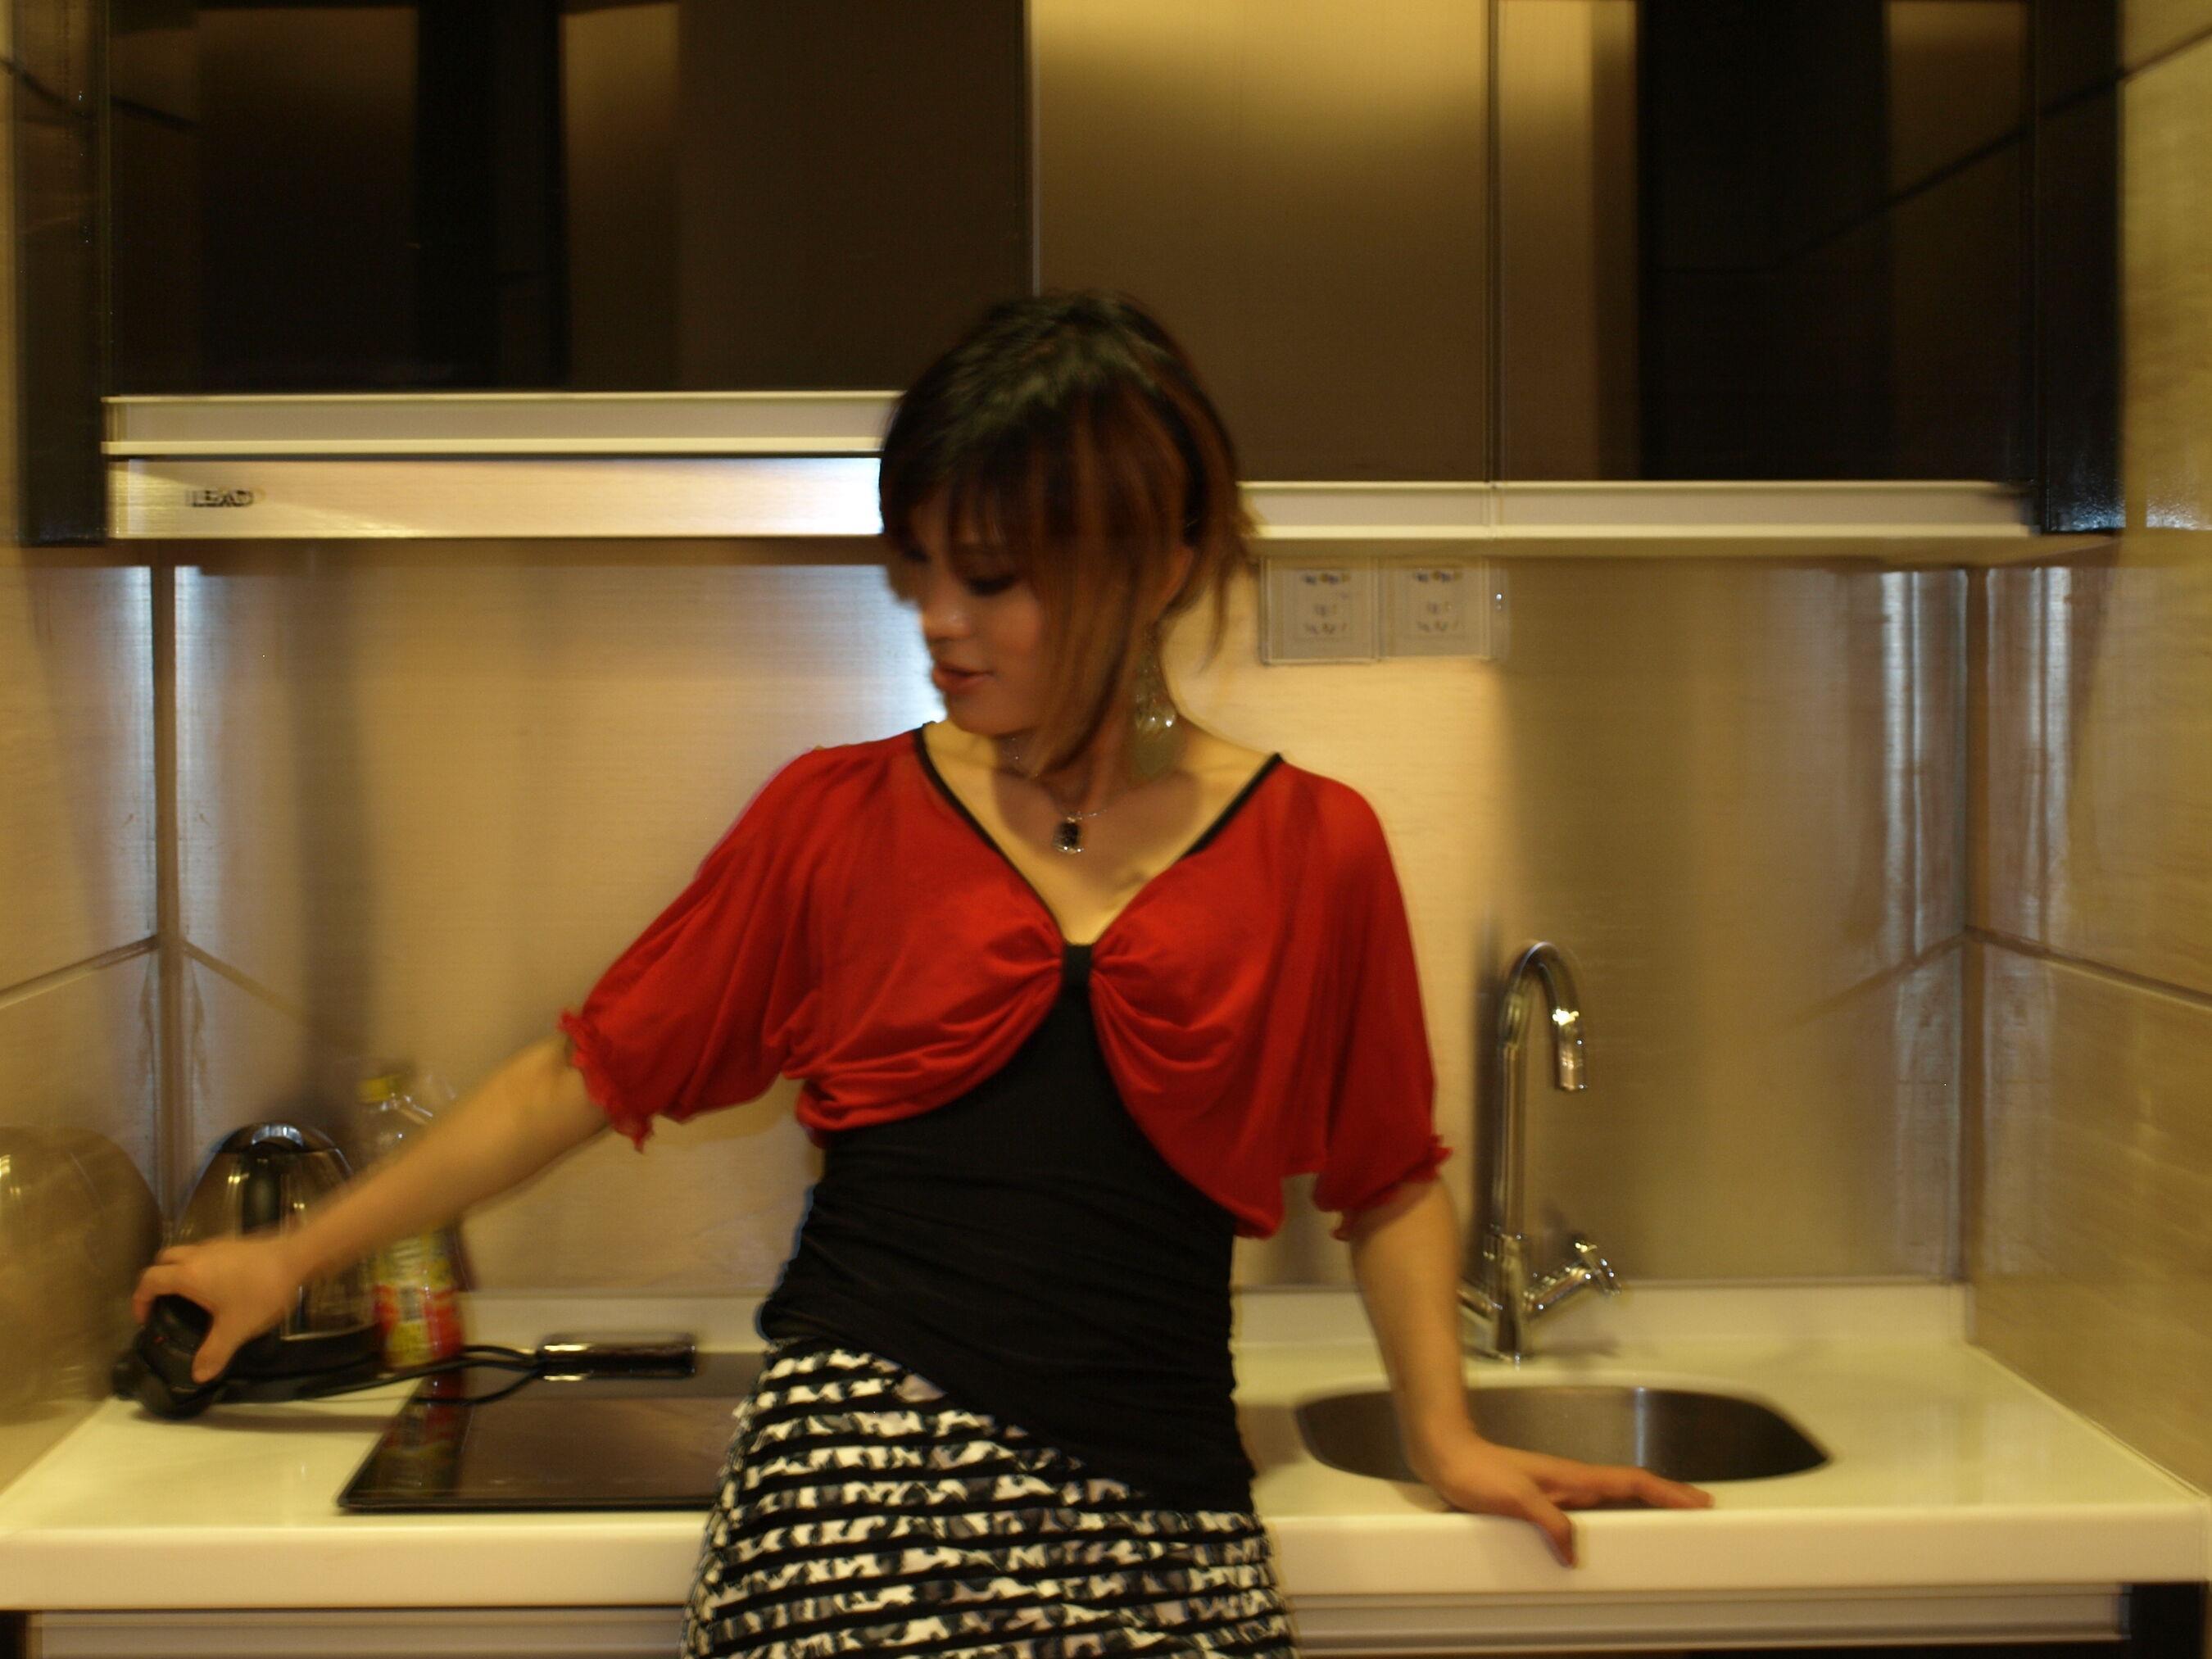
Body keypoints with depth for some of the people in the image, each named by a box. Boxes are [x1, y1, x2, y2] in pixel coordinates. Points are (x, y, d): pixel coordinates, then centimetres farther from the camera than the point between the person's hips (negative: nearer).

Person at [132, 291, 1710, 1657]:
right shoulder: (837, 819, 7)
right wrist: (297, 1257, 17)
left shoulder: (1316, 850, 7)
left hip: (1163, 1522, 1)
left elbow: (1388, 1182, 19)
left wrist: (1447, 1438, 9)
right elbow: (583, 1077, 14)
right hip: (860, 1467, -1)